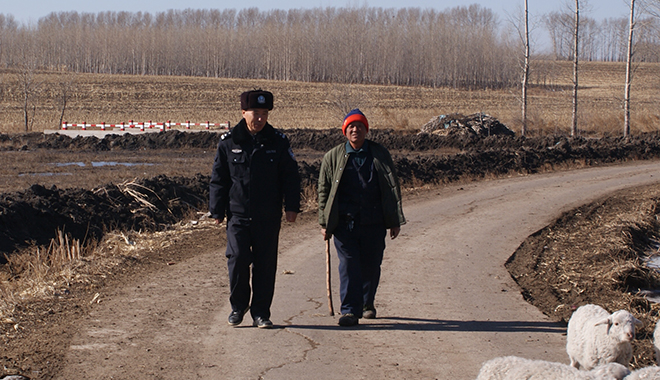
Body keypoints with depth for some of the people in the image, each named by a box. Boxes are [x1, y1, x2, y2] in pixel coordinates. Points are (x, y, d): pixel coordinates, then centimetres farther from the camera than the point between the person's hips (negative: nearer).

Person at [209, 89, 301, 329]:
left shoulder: (278, 142, 3)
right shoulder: (229, 142, 2)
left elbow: (290, 177, 7)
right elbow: (218, 179, 8)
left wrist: (292, 207, -2)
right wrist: (217, 211, 4)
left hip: (268, 218, 1)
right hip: (238, 214, -1)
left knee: (265, 265, 3)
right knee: (237, 260, -10)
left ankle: (261, 313, 13)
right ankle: (238, 307, 10)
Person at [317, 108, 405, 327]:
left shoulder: (380, 155, 8)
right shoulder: (333, 157, 7)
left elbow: (393, 188, 10)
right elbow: (324, 191, 9)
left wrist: (395, 221, 6)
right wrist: (324, 223, 3)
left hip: (374, 222, 1)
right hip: (344, 222, -1)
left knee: (371, 266, 8)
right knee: (348, 266, -8)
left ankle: (367, 303, 30)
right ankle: (350, 311, -6)